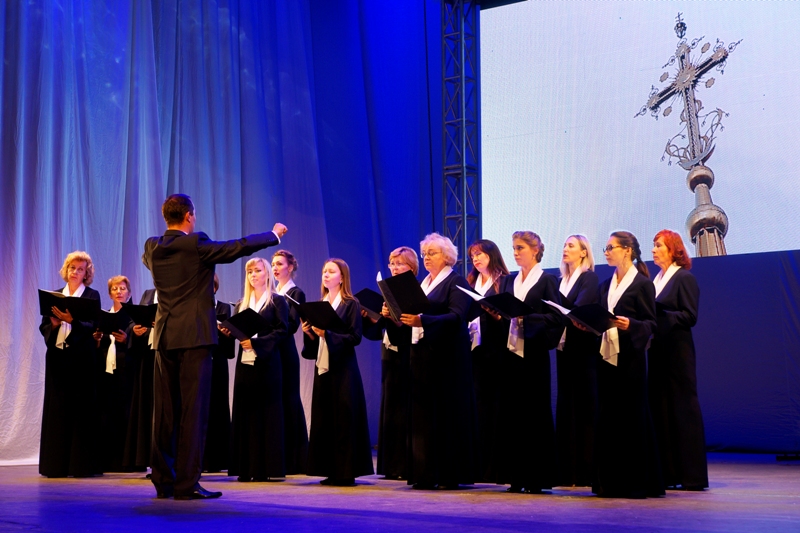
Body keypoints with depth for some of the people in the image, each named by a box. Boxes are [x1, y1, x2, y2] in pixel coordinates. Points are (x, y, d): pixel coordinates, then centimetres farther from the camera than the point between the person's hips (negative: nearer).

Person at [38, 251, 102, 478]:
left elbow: (92, 325, -8)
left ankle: (82, 464, -1)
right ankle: (57, 464, 7)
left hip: (81, 358, -4)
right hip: (57, 355, 4)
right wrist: (54, 323, -10)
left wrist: (71, 320, -23)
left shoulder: (92, 295, 3)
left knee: (81, 407, -4)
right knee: (57, 407, 3)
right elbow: (43, 326, 11)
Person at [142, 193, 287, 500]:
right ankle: (187, 483, -5)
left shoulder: (152, 248, 7)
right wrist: (274, 234, 11)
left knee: (164, 411, 9)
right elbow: (239, 247, -5)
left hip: (164, 337, 6)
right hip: (194, 337, -6)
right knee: (193, 410, -5)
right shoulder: (196, 245, -11)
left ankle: (163, 481, 13)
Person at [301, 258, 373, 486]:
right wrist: (309, 332, -2)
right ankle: (331, 471, 11)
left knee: (344, 419, -5)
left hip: (343, 369, -6)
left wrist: (327, 334, -20)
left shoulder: (351, 304, -3)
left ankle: (346, 471, -1)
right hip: (322, 367, 6)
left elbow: (355, 337, -12)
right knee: (323, 420, 5)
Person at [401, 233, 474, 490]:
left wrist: (422, 320, -29)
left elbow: (457, 317, -18)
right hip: (420, 352, 7)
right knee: (422, 413, 5)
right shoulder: (423, 283, 19)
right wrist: (400, 315, -2)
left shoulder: (456, 282, -4)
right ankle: (426, 474, 10)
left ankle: (450, 474, 1)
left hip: (446, 355, -7)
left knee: (446, 412, -5)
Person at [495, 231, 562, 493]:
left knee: (535, 414, -1)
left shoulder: (547, 280, -1)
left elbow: (555, 317, -10)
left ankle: (536, 478, 5)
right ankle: (515, 476, 10)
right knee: (510, 413, 4)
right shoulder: (509, 280, 15)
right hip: (510, 351, 5)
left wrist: (524, 318, -19)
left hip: (533, 354, -5)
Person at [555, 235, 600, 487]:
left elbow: (577, 309, -18)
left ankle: (586, 470, -1)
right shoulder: (562, 280, 16)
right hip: (564, 347, 7)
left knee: (584, 405, -5)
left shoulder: (589, 277, -4)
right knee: (566, 405, 6)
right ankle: (568, 471, 10)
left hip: (583, 349, -7)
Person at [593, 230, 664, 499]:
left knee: (632, 418, -2)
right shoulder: (606, 285, 15)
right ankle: (610, 481, 13)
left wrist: (631, 325, -24)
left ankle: (636, 482, 4)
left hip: (630, 358, -6)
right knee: (607, 419, 6)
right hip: (606, 356, 6)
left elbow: (651, 323, -7)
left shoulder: (642, 283, -4)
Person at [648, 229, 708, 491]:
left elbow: (690, 316, -13)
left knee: (683, 409, -4)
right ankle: (667, 472, 12)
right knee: (660, 410, 7)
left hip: (677, 352, -8)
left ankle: (692, 475, 1)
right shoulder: (656, 279, 16)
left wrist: (660, 315, -20)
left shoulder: (684, 278, -6)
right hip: (657, 351, 8)